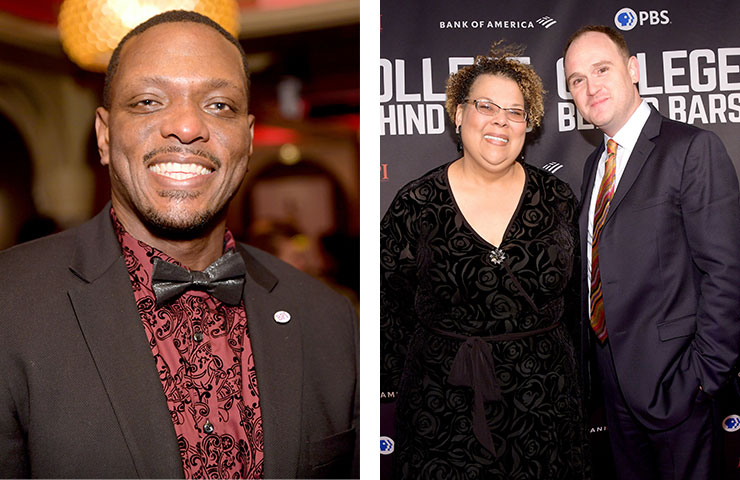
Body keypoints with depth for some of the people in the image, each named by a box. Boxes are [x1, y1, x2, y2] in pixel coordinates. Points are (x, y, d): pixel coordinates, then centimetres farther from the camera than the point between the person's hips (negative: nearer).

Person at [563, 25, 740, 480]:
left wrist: (702, 376, -18)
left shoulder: (694, 148, -12)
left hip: (670, 378, -7)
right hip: (612, 373, 7)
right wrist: (597, 354, 9)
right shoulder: (595, 163, 11)